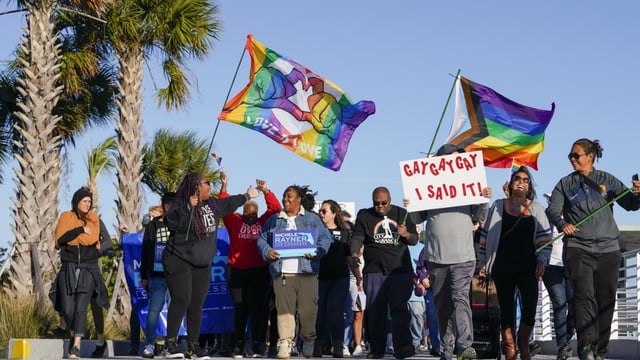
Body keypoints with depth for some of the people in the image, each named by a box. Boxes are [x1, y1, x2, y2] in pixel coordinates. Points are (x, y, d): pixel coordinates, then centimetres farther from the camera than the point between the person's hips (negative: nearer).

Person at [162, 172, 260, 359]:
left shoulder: (211, 204, 11)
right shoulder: (180, 205, -12)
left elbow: (227, 204, 32)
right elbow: (172, 223, -30)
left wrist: (246, 196, 43)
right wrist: (189, 208, -35)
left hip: (202, 264, 7)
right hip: (179, 261, -7)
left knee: (197, 304, 6)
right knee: (181, 301, -14)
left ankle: (193, 345, 11)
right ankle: (171, 343, -8)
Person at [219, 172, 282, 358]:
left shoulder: (263, 222, 6)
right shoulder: (234, 222, 6)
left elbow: (275, 208, -2)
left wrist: (265, 191, -12)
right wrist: (224, 186, -13)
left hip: (259, 271, 0)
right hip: (237, 271, 0)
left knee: (258, 308, -1)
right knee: (240, 308, 5)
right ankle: (238, 345, 11)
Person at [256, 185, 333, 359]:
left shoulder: (313, 219, 12)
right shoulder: (273, 220, 18)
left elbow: (326, 238, 8)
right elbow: (262, 240, 16)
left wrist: (316, 252, -9)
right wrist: (267, 251, -5)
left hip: (307, 272, -1)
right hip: (282, 271, 1)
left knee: (308, 308, -5)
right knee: (284, 308, -6)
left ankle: (308, 340, 14)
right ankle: (285, 343, -4)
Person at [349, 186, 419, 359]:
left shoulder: (401, 214, 13)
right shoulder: (364, 215, 10)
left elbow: (415, 239, 17)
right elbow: (357, 237, -1)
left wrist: (406, 235, -7)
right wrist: (355, 253, -22)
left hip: (400, 270, 0)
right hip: (374, 271, 0)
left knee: (399, 308, -12)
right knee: (375, 310, 1)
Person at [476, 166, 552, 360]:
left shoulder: (536, 208, 10)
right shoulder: (498, 206, 8)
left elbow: (545, 236, 8)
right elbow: (486, 235, 9)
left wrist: (542, 260, -5)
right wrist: (482, 264, 6)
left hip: (527, 267, 0)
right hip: (502, 268, 0)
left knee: (530, 306, -12)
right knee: (506, 309, 3)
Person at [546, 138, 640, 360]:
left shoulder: (607, 180, 8)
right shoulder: (565, 184, 9)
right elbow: (552, 210, 3)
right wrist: (562, 224, -19)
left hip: (608, 249, 2)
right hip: (578, 248, -1)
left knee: (606, 301, 4)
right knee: (585, 296, -17)